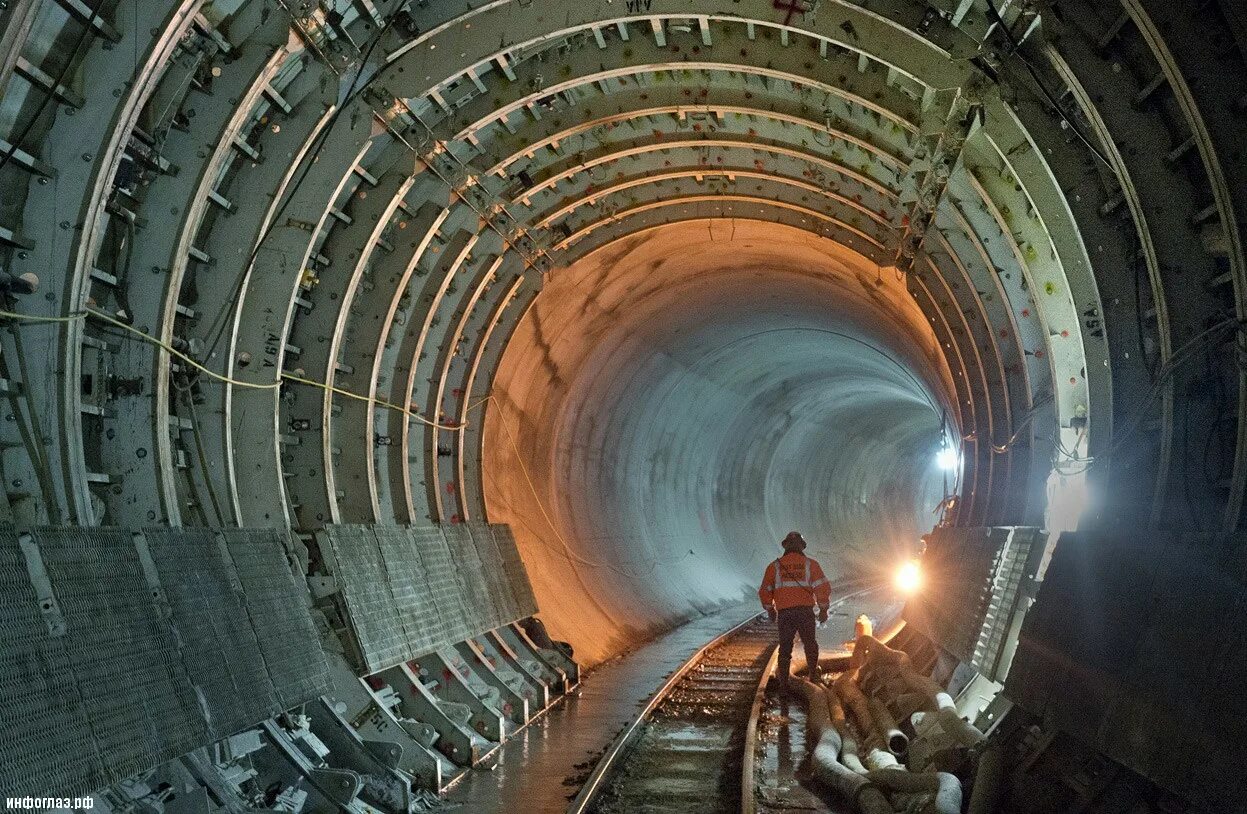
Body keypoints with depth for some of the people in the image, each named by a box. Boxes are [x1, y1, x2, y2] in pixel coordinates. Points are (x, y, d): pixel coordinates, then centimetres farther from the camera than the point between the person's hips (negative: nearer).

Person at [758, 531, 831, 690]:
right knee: (810, 644, 19)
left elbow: (765, 592, 8)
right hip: (806, 611, -1)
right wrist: (823, 608, 9)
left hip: (784, 613, 1)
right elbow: (823, 587, -2)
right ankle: (813, 675, 19)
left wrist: (770, 609, 23)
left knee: (785, 648, 9)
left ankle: (783, 683, 6)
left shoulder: (775, 566, 6)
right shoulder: (810, 564, 3)